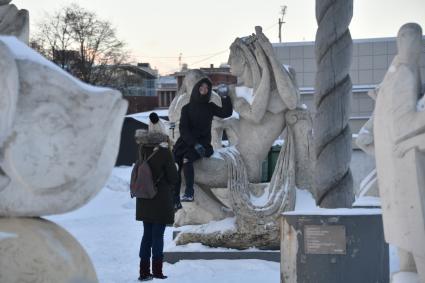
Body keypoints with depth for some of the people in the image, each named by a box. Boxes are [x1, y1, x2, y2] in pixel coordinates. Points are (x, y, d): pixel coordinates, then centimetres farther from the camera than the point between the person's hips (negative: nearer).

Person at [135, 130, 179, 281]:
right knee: (158, 235, 3)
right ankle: (157, 271, 9)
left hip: (144, 201, 5)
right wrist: (168, 186, 9)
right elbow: (173, 178, -11)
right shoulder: (164, 153, -16)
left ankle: (144, 271, 17)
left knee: (147, 234, 14)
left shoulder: (143, 151, -3)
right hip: (161, 200, -5)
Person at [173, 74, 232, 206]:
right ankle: (175, 201, -24)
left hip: (203, 143, -1)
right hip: (186, 141, 1)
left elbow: (227, 113, 0)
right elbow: (183, 129, -3)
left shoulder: (210, 107, 12)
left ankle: (189, 193, -29)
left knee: (186, 159, -32)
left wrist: (225, 98, -13)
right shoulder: (187, 108, 8)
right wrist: (195, 144, -16)